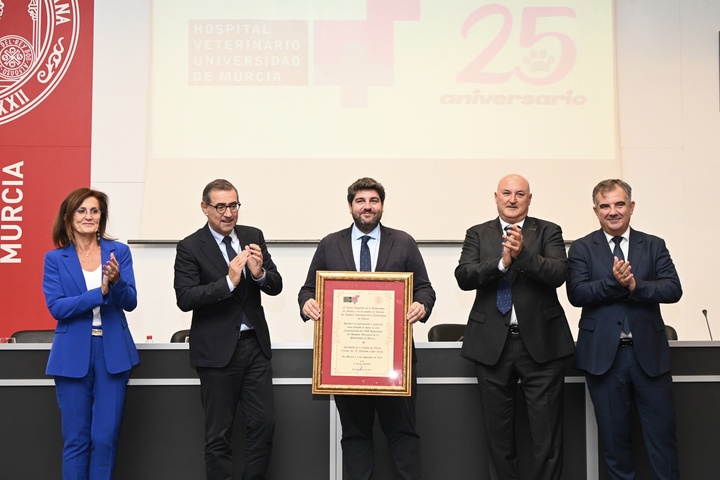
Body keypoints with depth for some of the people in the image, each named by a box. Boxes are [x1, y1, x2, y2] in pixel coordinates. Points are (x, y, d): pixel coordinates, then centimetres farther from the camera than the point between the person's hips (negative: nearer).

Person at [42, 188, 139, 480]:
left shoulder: (119, 251, 3)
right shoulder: (55, 258, 2)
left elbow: (130, 302, -3)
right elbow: (56, 307, -9)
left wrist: (116, 282, -24)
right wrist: (100, 292, -20)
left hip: (113, 352, 1)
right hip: (73, 355, 0)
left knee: (105, 438, 4)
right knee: (76, 439, 7)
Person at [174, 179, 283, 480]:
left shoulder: (253, 237, 5)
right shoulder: (190, 247, -6)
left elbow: (276, 287, 4)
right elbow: (185, 298, -16)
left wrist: (259, 273, -18)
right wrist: (229, 281, -26)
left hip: (255, 344, 4)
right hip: (217, 350, -4)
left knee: (264, 424, 7)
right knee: (219, 433, 7)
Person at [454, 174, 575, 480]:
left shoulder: (548, 232, 5)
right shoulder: (477, 234, 8)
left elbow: (559, 273, -11)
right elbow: (463, 277, -7)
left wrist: (524, 254, -26)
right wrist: (502, 262, -20)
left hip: (541, 341, -1)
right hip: (492, 343, 2)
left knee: (547, 432, 2)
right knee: (498, 431, 12)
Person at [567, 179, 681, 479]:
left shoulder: (654, 246, 7)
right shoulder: (582, 249, 3)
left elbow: (674, 289, -5)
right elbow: (576, 294, -11)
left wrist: (635, 285, -20)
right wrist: (614, 281, -23)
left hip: (649, 353, 1)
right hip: (604, 354, -1)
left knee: (662, 433, 6)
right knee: (614, 436, 10)